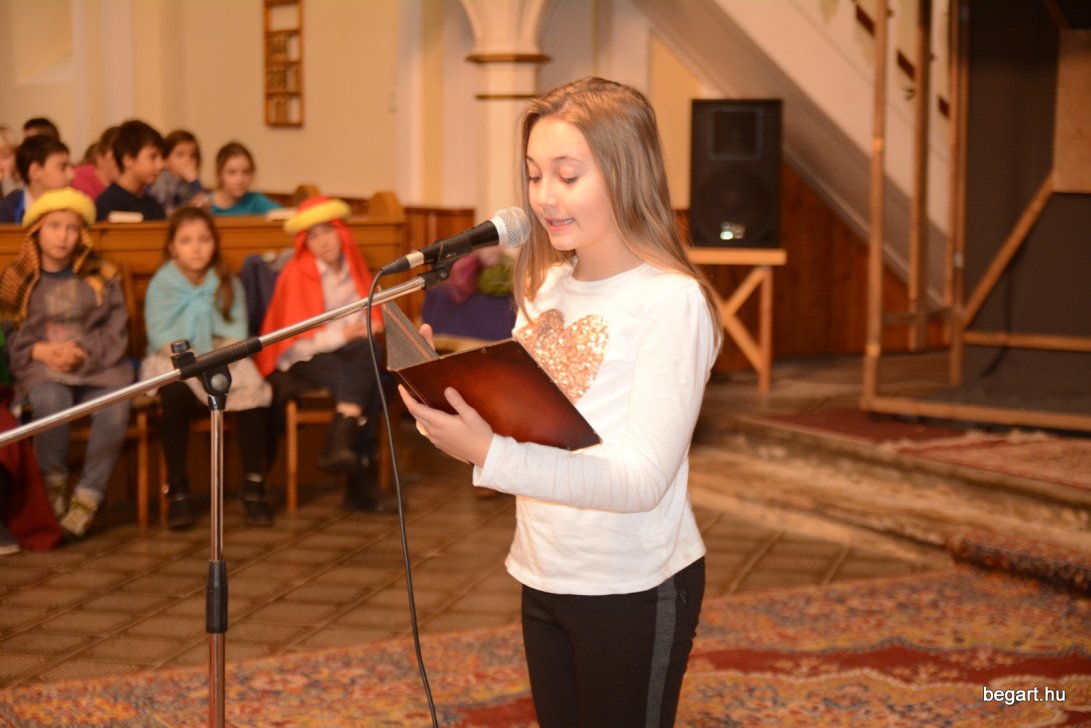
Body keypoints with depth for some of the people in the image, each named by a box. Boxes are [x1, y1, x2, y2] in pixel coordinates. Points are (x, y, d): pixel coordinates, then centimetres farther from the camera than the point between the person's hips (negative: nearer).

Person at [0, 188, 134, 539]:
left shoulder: (102, 276, 13)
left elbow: (116, 333, 5)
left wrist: (83, 352, -12)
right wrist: (41, 351, -11)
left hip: (97, 366, 1)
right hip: (40, 367, 0)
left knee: (115, 407, -33)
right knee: (50, 400, -37)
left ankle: (87, 498, -23)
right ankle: (54, 485, -14)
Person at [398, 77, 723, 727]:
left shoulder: (671, 300, -16)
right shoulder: (544, 287, 6)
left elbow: (642, 479, -23)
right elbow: (516, 426, 8)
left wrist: (489, 453, -34)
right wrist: (441, 394, -12)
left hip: (634, 591, -6)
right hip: (544, 576, 7)